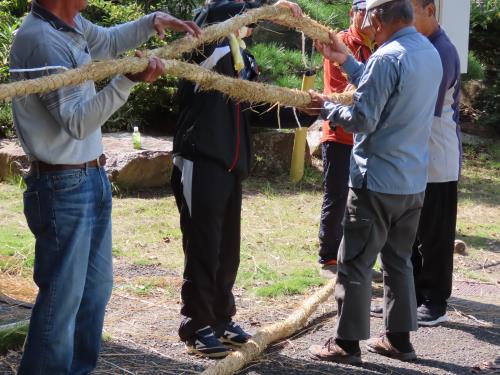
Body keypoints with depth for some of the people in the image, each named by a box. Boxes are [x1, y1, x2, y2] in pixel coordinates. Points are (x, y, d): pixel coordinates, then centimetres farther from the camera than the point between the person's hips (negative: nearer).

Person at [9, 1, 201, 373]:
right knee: (62, 297, -3)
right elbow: (77, 122, -25)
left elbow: (108, 41, 27)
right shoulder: (40, 40, -23)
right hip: (63, 188, -10)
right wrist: (128, 79, -34)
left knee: (96, 287, 19)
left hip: (91, 180, 10)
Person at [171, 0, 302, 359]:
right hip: (201, 162, -7)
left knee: (227, 250, 14)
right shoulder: (209, 42, -6)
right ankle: (197, 328, 7)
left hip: (231, 165, 8)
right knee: (203, 249, -2)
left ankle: (222, 318, 26)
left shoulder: (242, 55, 16)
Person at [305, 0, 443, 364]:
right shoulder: (431, 53, 8)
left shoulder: (388, 58, -19)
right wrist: (346, 60, 18)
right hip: (414, 181, 8)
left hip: (378, 181, -8)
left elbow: (362, 119, -18)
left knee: (355, 264, 2)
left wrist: (327, 108, -2)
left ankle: (347, 343, 8)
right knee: (399, 261, 17)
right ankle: (399, 338, 22)